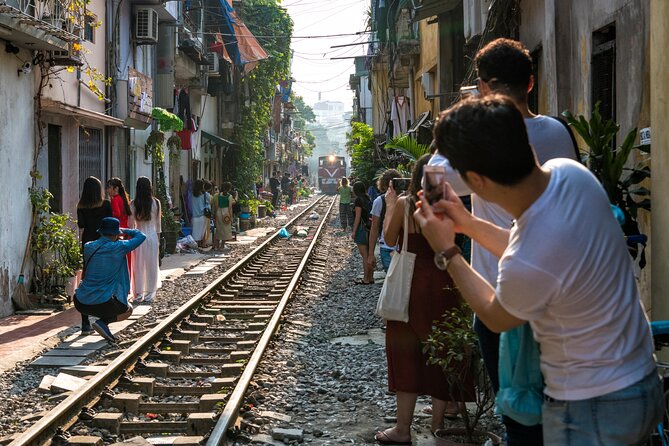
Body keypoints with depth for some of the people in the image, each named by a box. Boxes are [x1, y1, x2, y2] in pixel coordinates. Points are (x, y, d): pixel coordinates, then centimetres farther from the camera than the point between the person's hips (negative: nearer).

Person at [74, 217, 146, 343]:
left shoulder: (88, 247, 5)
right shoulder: (118, 248, -8)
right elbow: (141, 236, 4)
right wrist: (124, 231, 21)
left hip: (80, 304, 6)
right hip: (103, 303, -5)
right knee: (128, 310, 24)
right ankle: (103, 322, -4)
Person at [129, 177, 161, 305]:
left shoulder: (134, 204, -7)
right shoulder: (156, 202, -4)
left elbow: (131, 224, -2)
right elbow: (158, 223, 2)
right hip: (152, 236, 1)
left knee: (138, 266, 8)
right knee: (151, 266, 8)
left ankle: (138, 296, 11)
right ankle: (149, 296, 11)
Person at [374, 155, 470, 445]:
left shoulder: (404, 204, -9)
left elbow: (390, 239, 2)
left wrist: (390, 204, 10)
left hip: (412, 281, -2)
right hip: (444, 281, 2)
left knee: (406, 349, 5)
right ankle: (439, 419, 24)